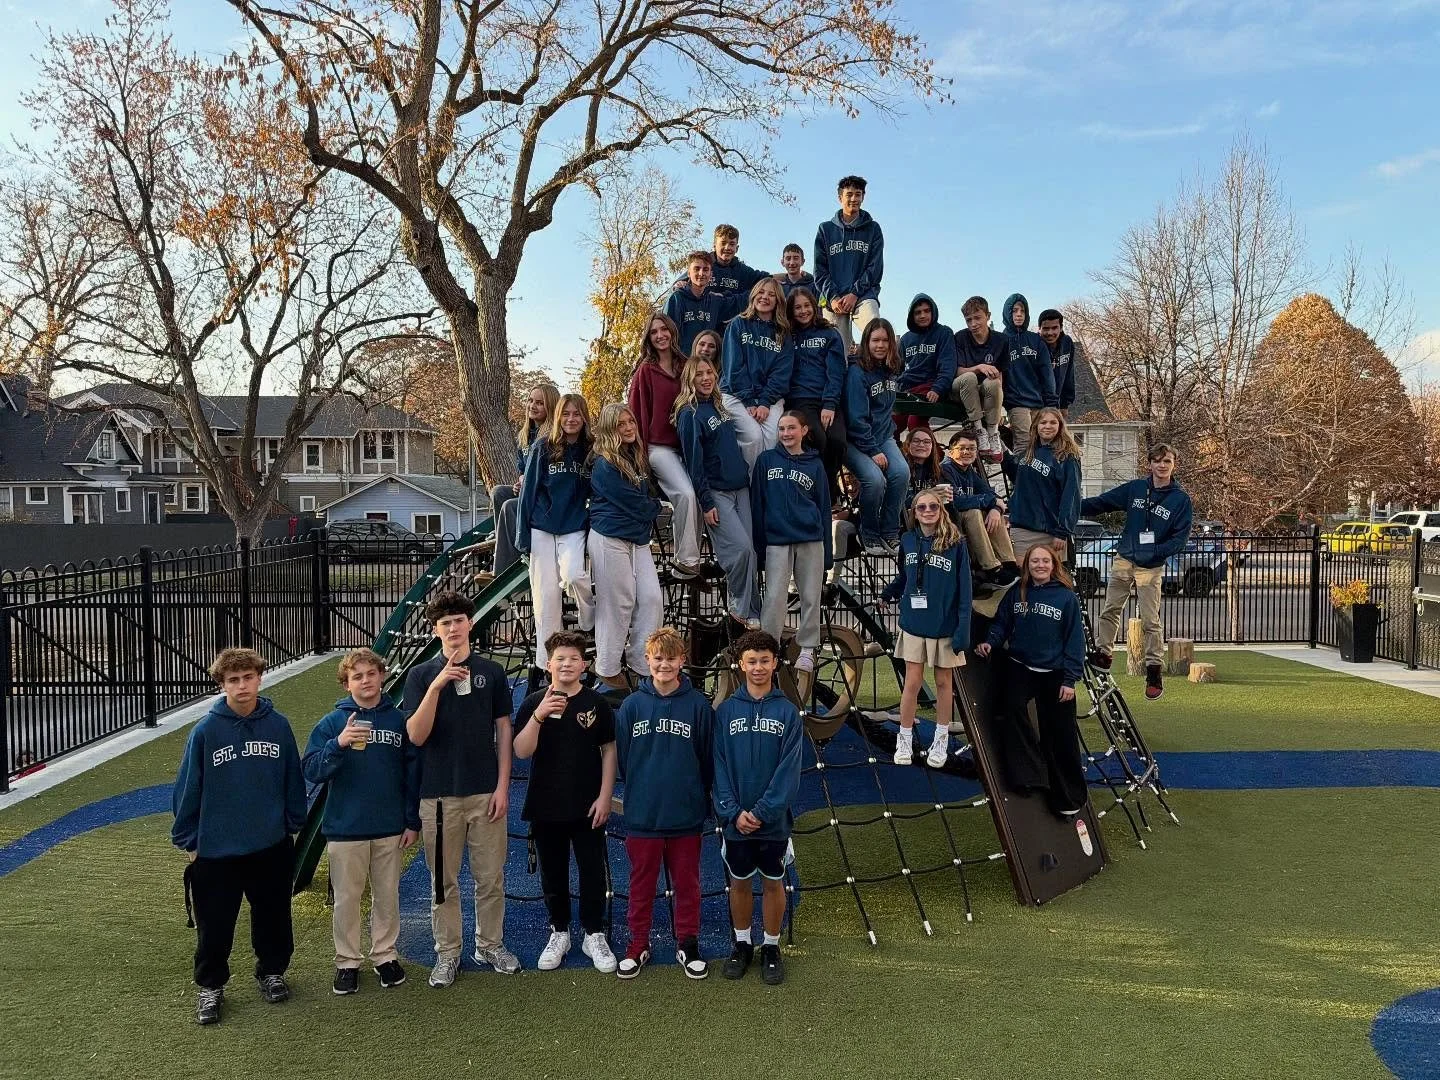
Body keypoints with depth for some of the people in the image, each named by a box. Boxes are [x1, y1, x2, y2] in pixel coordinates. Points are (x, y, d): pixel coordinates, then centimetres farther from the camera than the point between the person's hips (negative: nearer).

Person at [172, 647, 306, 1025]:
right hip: (216, 851, -2)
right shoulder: (206, 731, -10)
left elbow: (293, 780, 4)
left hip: (272, 847, 2)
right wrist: (188, 839, 0)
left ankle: (271, 972, 38)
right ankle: (210, 987, 30)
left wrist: (294, 824, 8)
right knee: (214, 926, 10)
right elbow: (187, 788, -3)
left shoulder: (278, 726, -5)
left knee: (273, 918, 16)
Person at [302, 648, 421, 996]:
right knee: (346, 899, 9)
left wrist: (413, 821, 2)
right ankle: (347, 961, 24)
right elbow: (311, 771, -11)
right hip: (345, 828, -1)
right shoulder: (332, 723, -3)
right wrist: (338, 744, -28)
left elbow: (413, 772, 4)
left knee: (387, 896, 13)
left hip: (391, 829, 1)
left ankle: (385, 955, 28)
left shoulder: (399, 720, 0)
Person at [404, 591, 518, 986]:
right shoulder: (421, 675, 0)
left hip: (486, 792, 1)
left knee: (491, 877, 9)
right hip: (439, 794, -1)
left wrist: (502, 786, -1)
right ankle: (447, 953, 22)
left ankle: (490, 945, 26)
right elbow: (416, 735, -11)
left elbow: (503, 731, 6)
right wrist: (437, 685, -23)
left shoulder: (492, 672, 4)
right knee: (444, 881, 8)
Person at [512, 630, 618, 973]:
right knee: (553, 874, 12)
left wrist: (605, 796, -5)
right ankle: (559, 933, 28)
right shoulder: (534, 702, -2)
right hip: (546, 807, 1)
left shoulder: (597, 703, -2)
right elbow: (521, 751, -12)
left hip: (588, 807, -1)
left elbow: (609, 751, 1)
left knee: (593, 873, 6)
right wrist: (539, 715, -26)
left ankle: (594, 935, 21)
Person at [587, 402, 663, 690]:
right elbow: (634, 503, -13)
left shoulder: (638, 458, 14)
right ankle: (608, 669, 11)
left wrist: (648, 510, 3)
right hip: (610, 539, -8)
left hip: (638, 538, 8)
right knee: (619, 602, -3)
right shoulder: (604, 464, -11)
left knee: (652, 598, 3)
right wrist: (655, 507, 3)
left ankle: (641, 662, 15)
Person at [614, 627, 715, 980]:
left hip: (686, 815, -1)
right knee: (641, 884, 13)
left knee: (687, 884, 12)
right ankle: (638, 946, 28)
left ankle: (688, 945, 28)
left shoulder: (698, 705, -5)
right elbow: (621, 759, 5)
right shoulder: (632, 705, -2)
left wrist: (696, 797, 3)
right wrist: (640, 792, 7)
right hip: (642, 815, 1)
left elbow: (708, 760, 1)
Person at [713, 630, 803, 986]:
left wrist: (762, 811, -17)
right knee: (739, 882, 14)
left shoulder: (787, 712, -5)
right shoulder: (725, 711, -2)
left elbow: (789, 769, -10)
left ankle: (771, 947, 28)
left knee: (773, 882, 12)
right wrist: (733, 812, -14)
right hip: (734, 820, 1)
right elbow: (719, 767, -5)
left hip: (773, 819, -1)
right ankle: (742, 944, 31)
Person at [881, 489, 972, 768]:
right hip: (914, 623, 2)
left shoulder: (955, 543, -10)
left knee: (943, 682, 12)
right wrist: (889, 592, 1)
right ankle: (905, 740, 17)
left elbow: (964, 588, -10)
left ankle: (941, 741, 26)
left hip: (945, 625, -2)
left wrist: (963, 630, -13)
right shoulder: (908, 541, 0)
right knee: (912, 682, 4)